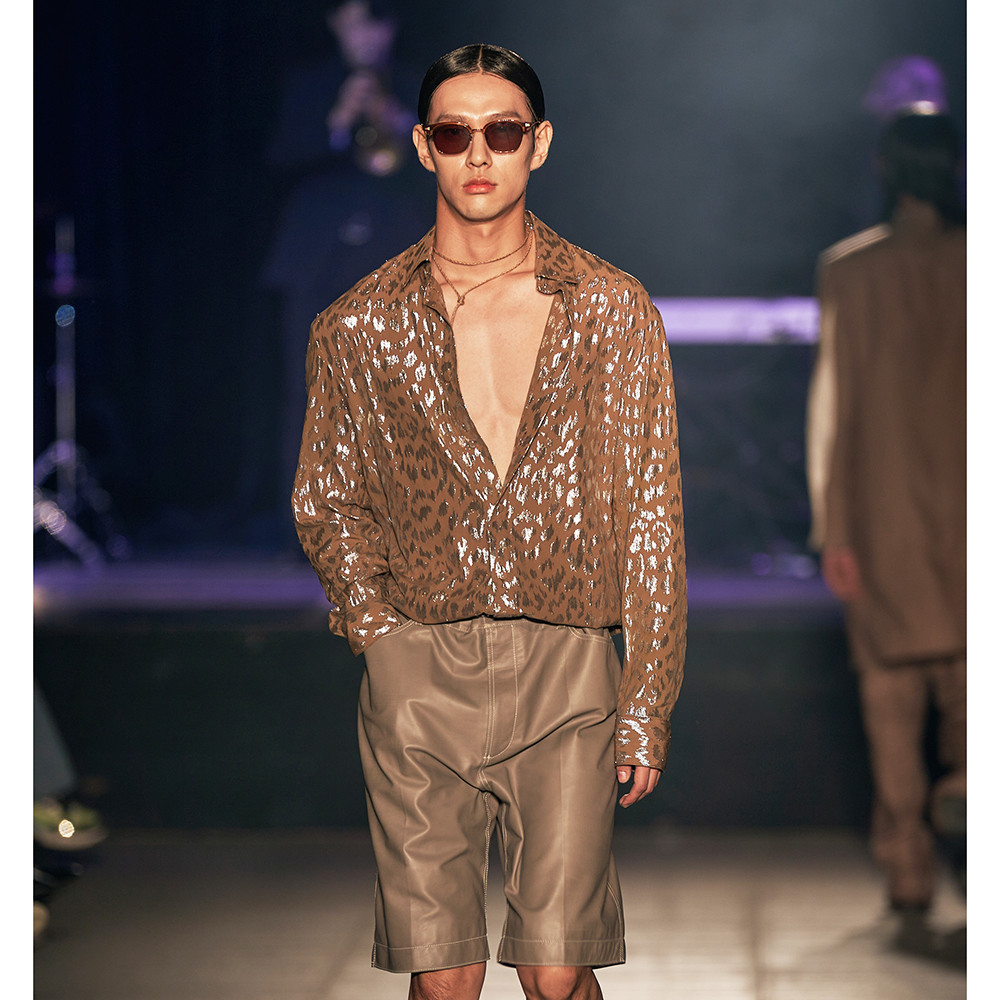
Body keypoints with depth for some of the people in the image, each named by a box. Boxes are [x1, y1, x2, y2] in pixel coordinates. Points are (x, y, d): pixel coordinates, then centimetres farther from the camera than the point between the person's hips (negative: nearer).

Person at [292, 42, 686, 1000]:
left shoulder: (614, 310, 4)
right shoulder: (360, 326, 6)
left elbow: (650, 517, 4)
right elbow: (326, 502, 17)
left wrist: (647, 704, 0)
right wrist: (380, 629, 1)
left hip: (568, 668, -1)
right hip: (417, 670, 1)